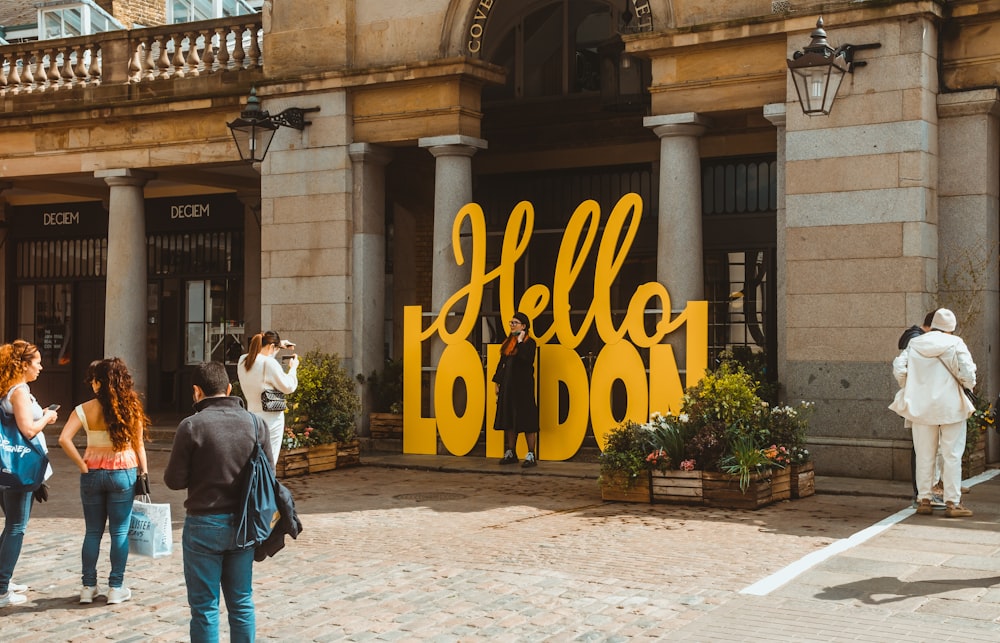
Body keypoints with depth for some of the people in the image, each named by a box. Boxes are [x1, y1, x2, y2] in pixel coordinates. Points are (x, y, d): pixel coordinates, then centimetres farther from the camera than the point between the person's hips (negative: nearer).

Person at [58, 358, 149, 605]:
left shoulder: (85, 409, -5)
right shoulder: (131, 408, -4)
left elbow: (64, 439, -15)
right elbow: (138, 446, -2)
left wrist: (82, 465, -7)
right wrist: (143, 473, 6)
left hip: (93, 473, 1)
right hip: (123, 473, -1)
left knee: (93, 531, 11)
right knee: (120, 532, 6)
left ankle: (89, 587, 17)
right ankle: (116, 588, 10)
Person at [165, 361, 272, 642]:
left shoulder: (192, 425, -13)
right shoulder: (253, 423, 0)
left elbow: (174, 480, -9)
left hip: (204, 525, -4)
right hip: (243, 524, 4)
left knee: (204, 606, 6)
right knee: (242, 603, 14)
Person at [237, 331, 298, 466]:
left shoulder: (242, 361, 5)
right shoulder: (269, 363, -17)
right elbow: (288, 387, -10)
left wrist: (280, 344, 26)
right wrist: (293, 368, 5)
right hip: (271, 419, -7)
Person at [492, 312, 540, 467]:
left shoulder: (529, 342, -6)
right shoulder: (508, 342, 15)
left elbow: (528, 360, -23)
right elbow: (502, 363, 18)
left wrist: (520, 342, -18)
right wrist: (497, 382, 14)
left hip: (523, 385, -7)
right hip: (507, 385, 8)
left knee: (525, 419, -6)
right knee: (508, 419, 9)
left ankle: (531, 455, -3)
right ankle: (510, 453, 17)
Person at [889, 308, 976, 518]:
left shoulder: (914, 344, 3)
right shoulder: (955, 344, -6)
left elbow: (899, 369, -5)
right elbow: (967, 374, -14)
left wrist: (908, 388, 11)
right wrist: (969, 384, 8)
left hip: (921, 406, 3)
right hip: (950, 406, -3)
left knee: (924, 455, 10)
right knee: (952, 456, 3)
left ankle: (924, 500, 14)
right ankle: (952, 503, 4)